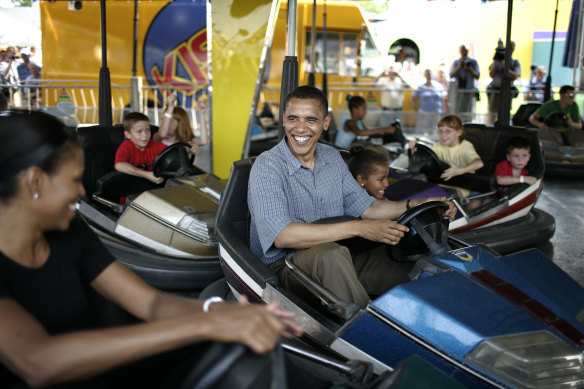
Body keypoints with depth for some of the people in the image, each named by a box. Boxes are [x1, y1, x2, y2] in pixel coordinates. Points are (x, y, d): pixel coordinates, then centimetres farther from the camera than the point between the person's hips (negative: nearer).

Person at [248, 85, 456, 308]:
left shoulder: (332, 158, 8)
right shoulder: (268, 166, -15)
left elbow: (365, 207, 13)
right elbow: (282, 236, -26)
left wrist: (417, 205, -3)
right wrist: (358, 228, -28)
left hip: (336, 259, 6)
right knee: (331, 254, -38)